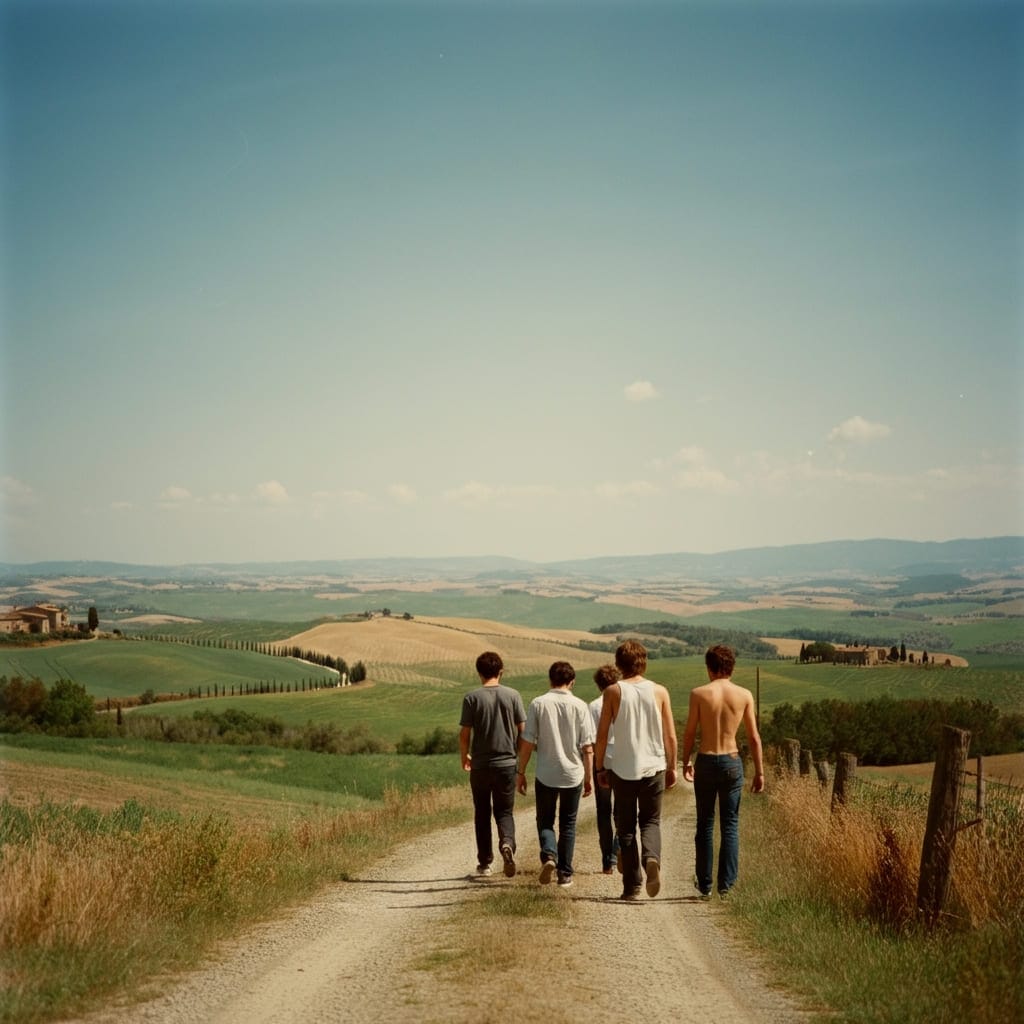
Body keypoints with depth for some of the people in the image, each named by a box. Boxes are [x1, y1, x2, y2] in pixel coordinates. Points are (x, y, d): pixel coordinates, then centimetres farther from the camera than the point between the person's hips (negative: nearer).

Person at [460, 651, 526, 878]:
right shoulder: (512, 695, -1)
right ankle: (507, 843, -19)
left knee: (482, 813, 12)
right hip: (507, 763, 1)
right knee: (504, 811, 10)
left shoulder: (472, 698, -5)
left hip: (480, 765, -1)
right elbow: (523, 730, 0)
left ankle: (485, 862, 16)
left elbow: (464, 734, -6)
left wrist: (464, 757, 11)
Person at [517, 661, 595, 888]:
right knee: (568, 824, 13)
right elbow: (587, 746, -3)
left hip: (545, 774, -1)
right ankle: (565, 873, 14)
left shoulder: (538, 704, -5)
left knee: (545, 821, 13)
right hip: (573, 774, 1)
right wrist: (589, 776, 6)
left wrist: (521, 772, 4)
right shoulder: (579, 706, -4)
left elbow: (527, 743, -5)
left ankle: (548, 855, -13)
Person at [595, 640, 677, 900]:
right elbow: (670, 736, 3)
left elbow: (602, 735, -3)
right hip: (654, 767, 1)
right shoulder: (659, 692, 1)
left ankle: (632, 886, 8)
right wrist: (672, 767, 14)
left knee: (626, 828, 9)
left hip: (623, 769, -1)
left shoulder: (613, 692, -3)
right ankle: (652, 858, -16)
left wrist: (600, 767, 7)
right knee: (651, 821, 14)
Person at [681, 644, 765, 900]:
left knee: (705, 825, 10)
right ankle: (726, 884, 5)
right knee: (730, 825, 8)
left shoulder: (699, 694, -6)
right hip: (732, 762, 1)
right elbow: (754, 738, 0)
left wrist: (685, 763, 13)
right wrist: (759, 772, 7)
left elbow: (689, 733, -1)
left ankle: (705, 884, 15)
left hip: (706, 762, -1)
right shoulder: (744, 695, -2)